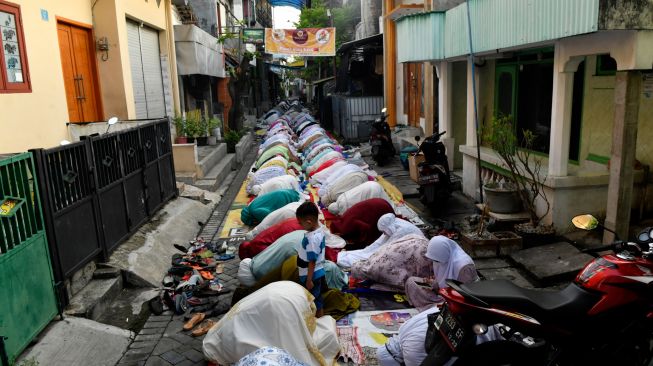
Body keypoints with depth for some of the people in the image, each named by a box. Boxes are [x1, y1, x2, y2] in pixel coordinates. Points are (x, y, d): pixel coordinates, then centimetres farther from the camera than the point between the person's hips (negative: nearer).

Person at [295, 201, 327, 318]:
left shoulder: (312, 238, -31)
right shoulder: (320, 228, -3)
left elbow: (312, 262, -25)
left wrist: (309, 280, -17)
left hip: (312, 275, -9)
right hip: (319, 272, 9)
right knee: (317, 298, 23)